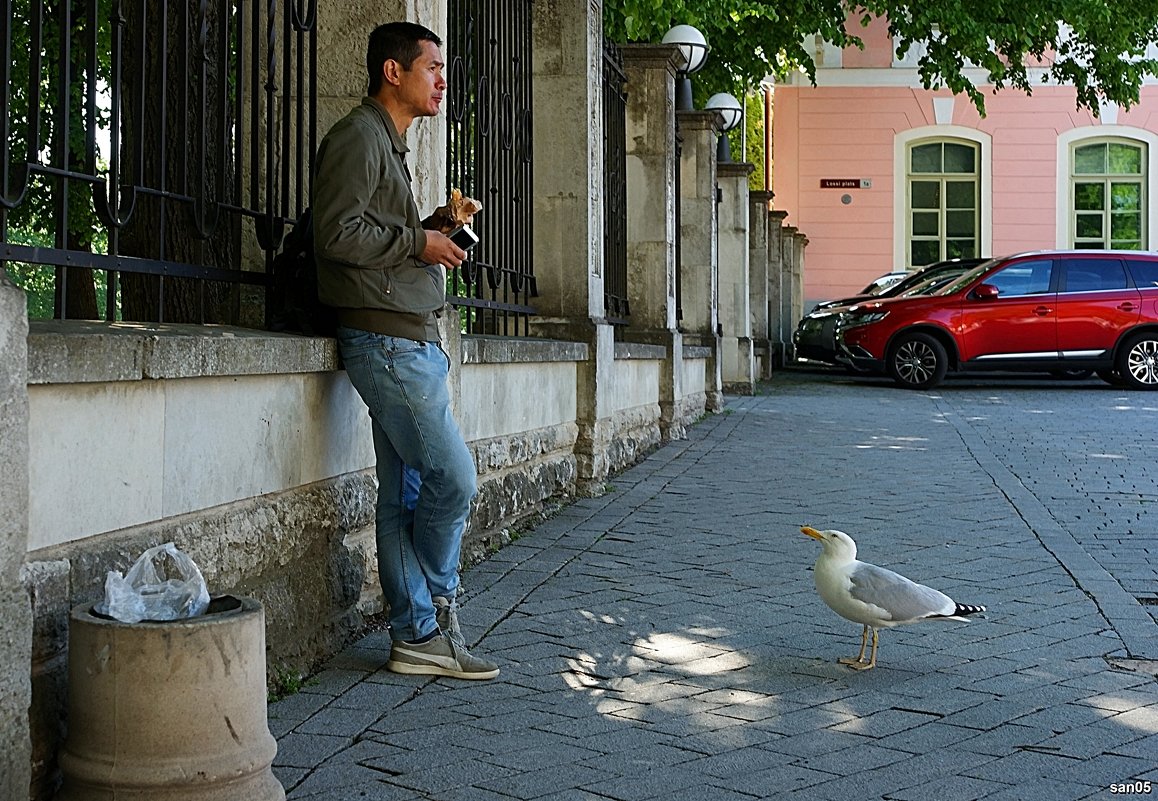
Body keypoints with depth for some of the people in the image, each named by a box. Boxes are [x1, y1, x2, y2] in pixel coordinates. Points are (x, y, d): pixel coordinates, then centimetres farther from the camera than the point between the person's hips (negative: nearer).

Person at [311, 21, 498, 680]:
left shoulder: (391, 145, 24)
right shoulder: (359, 137, -8)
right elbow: (338, 236, -19)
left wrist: (439, 226, 12)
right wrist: (420, 243, -11)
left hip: (412, 338, 10)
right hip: (387, 337, -10)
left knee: (406, 494, 8)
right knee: (454, 480, -8)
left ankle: (419, 637, 11)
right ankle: (435, 607, 12)